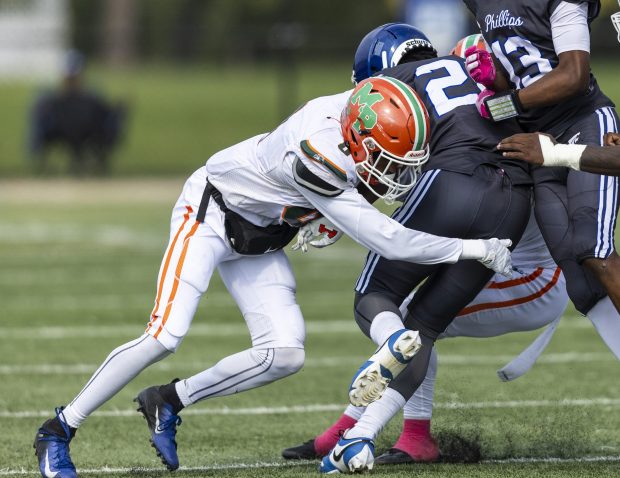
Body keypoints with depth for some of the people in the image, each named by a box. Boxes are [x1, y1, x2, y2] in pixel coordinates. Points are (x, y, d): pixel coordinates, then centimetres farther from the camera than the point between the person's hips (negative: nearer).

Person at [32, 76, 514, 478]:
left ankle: (168, 403, 8)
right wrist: (473, 249, -31)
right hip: (210, 214, -8)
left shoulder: (362, 109, -18)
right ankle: (58, 431, -4)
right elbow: (383, 239, -35)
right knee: (165, 337, -18)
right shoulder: (317, 155, -40)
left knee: (284, 355, -8)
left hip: (258, 240, 8)